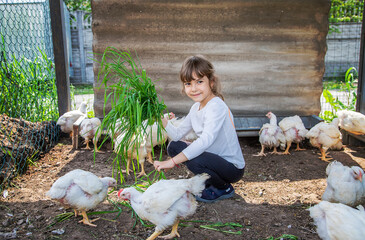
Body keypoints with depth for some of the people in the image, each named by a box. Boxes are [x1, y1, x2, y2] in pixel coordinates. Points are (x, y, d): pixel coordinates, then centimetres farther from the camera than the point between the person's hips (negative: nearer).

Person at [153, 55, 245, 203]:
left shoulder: (216, 107, -25)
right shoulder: (196, 107, 4)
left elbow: (206, 140, -39)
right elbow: (177, 134, 5)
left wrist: (172, 161, -40)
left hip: (233, 168, -8)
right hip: (215, 158, 9)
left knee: (194, 160, -33)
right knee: (174, 146, 4)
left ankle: (224, 189, -2)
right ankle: (210, 181, 15)